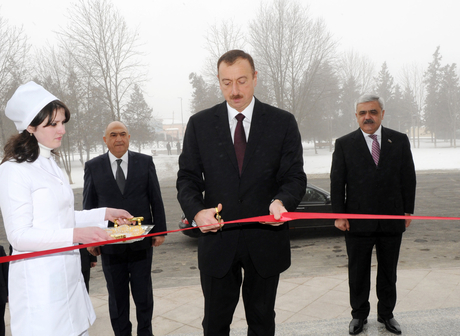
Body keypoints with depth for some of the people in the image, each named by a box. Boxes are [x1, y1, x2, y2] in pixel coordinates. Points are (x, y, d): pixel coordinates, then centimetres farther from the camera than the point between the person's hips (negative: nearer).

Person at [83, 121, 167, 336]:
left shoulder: (145, 162, 1)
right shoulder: (93, 166, 1)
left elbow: (156, 199, 3)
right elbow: (88, 205, 4)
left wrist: (160, 230, 0)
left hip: (141, 241, 0)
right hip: (110, 244, 0)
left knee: (143, 293, 12)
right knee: (117, 296, 13)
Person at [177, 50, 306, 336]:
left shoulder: (283, 122, -1)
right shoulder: (199, 124, 2)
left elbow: (295, 177, -3)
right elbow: (188, 177, 2)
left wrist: (282, 202, -25)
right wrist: (196, 211, -18)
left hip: (266, 240, 0)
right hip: (217, 240, 1)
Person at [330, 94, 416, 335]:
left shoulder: (400, 141, 4)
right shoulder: (344, 144, -1)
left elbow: (408, 178, 7)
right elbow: (337, 182, -2)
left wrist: (408, 210, 3)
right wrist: (339, 215, -6)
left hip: (392, 220, 2)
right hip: (358, 221, -1)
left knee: (388, 272, 15)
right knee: (358, 272, 11)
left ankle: (386, 314, 34)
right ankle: (359, 315, 29)